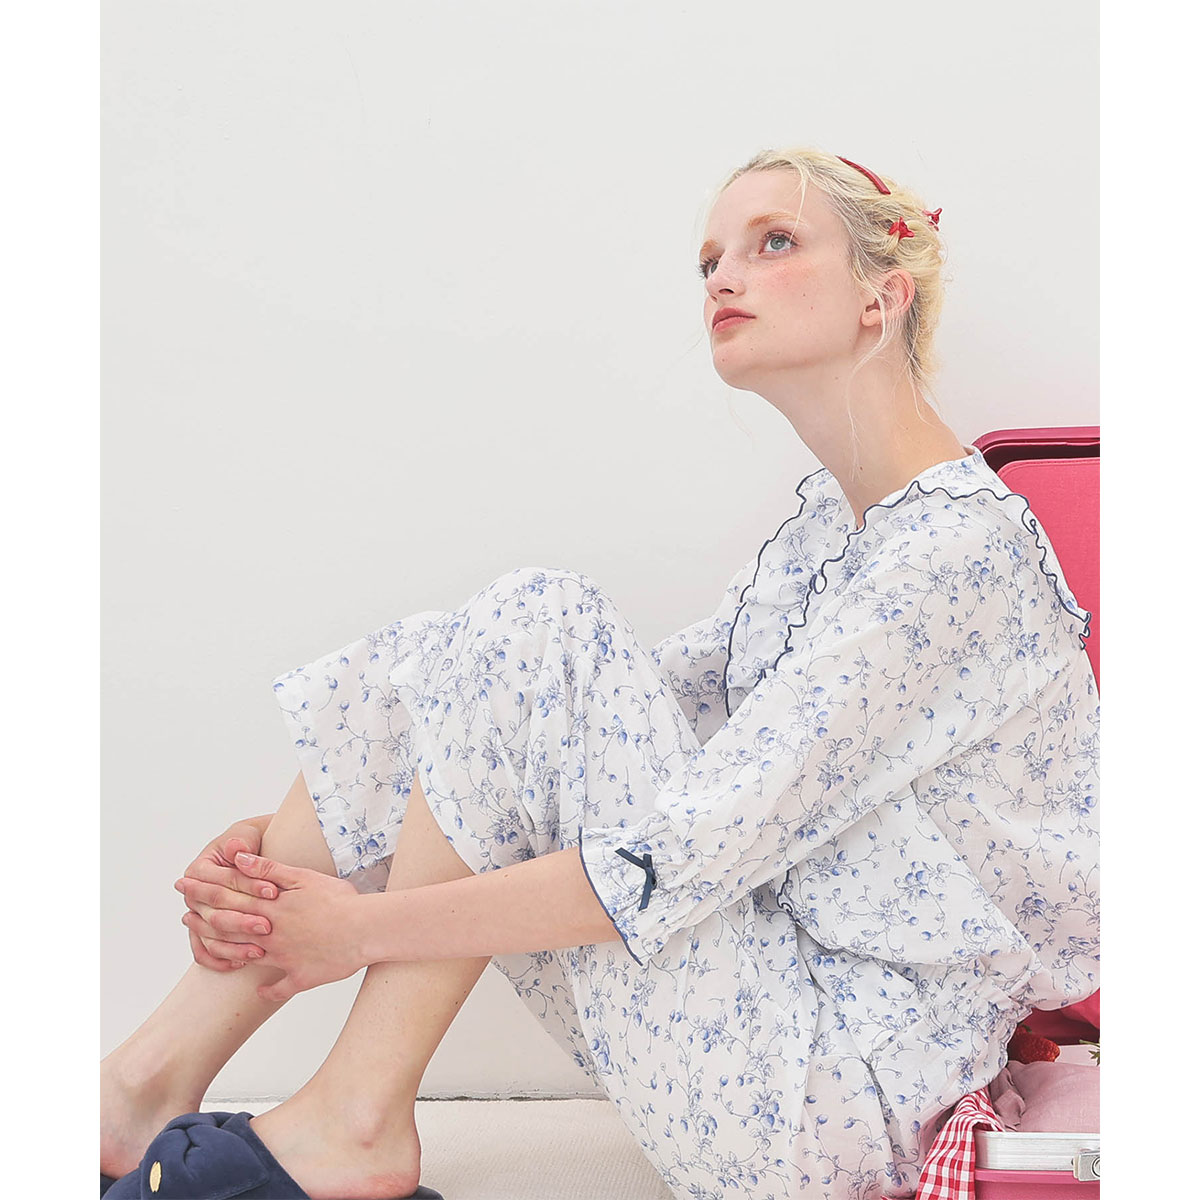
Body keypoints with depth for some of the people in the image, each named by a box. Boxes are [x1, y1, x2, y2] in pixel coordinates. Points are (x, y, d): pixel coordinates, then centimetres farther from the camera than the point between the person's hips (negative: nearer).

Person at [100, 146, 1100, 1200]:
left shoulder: (962, 542, -18)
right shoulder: (829, 520, 12)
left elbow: (690, 857, -26)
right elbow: (640, 705, 7)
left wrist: (362, 928, -19)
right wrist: (297, 840, -3)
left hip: (839, 1092, -9)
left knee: (535, 633, -18)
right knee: (446, 661, -3)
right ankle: (159, 1074, -1)